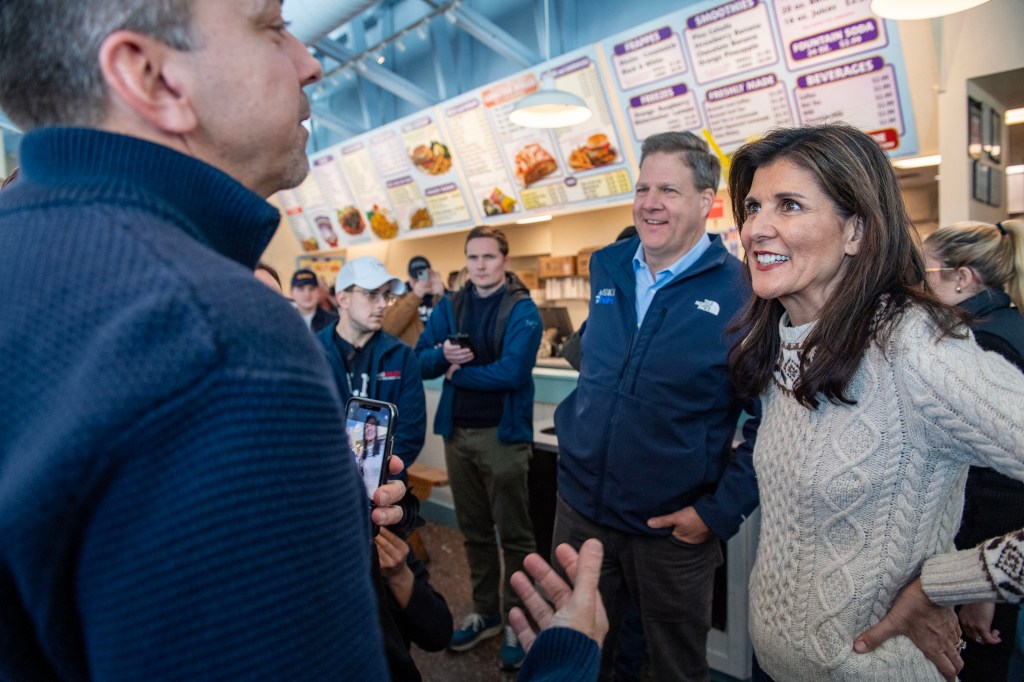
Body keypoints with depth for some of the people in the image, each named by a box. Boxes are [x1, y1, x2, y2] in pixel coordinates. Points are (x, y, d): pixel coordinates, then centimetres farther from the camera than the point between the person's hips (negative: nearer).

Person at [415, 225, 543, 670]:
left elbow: (512, 371, -22)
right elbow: (420, 361, 2)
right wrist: (442, 355, -20)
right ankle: (484, 612, 35)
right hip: (457, 433, 6)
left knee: (513, 533, 7)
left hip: (503, 434, -5)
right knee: (474, 530, 18)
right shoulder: (449, 307, 7)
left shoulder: (522, 310, -10)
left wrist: (458, 373, -10)